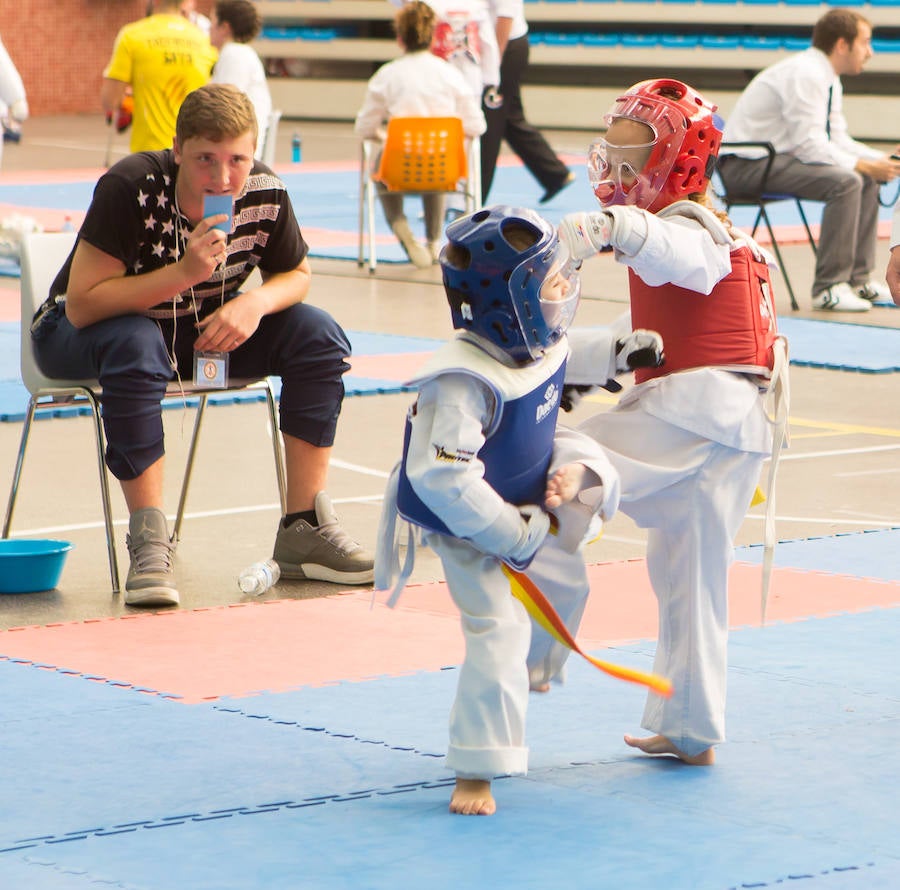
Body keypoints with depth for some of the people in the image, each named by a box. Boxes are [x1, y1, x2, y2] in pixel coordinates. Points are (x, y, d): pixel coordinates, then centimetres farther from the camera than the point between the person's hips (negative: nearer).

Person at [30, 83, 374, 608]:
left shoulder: (265, 195, -15)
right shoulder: (131, 189, -29)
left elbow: (297, 275, 3)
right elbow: (81, 304, -31)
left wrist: (258, 301, -21)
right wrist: (184, 273, -39)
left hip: (201, 329, 5)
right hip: (78, 336, -5)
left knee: (318, 336, -15)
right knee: (136, 348, -40)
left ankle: (306, 527, -10)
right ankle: (150, 542, -32)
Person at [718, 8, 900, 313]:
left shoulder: (827, 79, 11)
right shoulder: (804, 74, -20)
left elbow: (836, 138, 15)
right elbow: (809, 146, -24)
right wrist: (862, 164, -20)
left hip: (777, 158, 11)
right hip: (746, 165, -11)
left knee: (868, 180, 10)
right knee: (845, 182, -26)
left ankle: (859, 279, 12)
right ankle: (828, 288, -23)